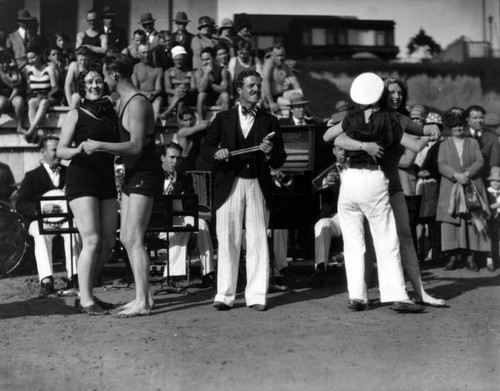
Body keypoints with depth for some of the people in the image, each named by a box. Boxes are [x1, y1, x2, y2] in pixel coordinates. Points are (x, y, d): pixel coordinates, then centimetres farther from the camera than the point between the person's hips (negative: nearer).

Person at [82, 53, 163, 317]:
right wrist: (100, 147, 12)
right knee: (126, 238, 12)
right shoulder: (124, 101, 13)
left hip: (145, 175, -10)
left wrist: (100, 145, -22)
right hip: (132, 175, 10)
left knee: (134, 239, -11)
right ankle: (143, 295, 19)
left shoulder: (137, 104, -17)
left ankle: (143, 303, -6)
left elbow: (136, 146, -24)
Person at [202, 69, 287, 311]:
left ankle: (257, 295, 5)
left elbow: (280, 161, 8)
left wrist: (270, 152, -14)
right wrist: (217, 153, -16)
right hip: (229, 186, 0)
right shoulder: (222, 119, 12)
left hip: (258, 186, 0)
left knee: (258, 241, -1)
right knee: (228, 241, 1)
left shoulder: (269, 122, 12)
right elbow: (206, 150, 6)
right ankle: (225, 295, 7)